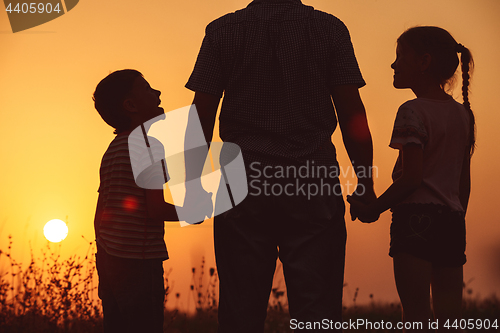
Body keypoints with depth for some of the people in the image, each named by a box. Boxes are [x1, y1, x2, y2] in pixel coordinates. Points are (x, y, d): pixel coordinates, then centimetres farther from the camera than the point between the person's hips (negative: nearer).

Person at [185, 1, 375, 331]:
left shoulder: (222, 31, 5)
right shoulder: (330, 28, 3)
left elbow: (201, 115, 2)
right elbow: (352, 114, -2)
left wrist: (193, 182, 9)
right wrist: (366, 183, 5)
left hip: (243, 183, 1)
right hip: (313, 181, -1)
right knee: (316, 306, 1)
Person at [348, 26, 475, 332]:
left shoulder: (413, 112, -8)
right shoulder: (462, 114, 15)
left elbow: (411, 177, -16)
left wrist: (372, 209, -8)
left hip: (416, 215, -8)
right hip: (453, 219, 8)